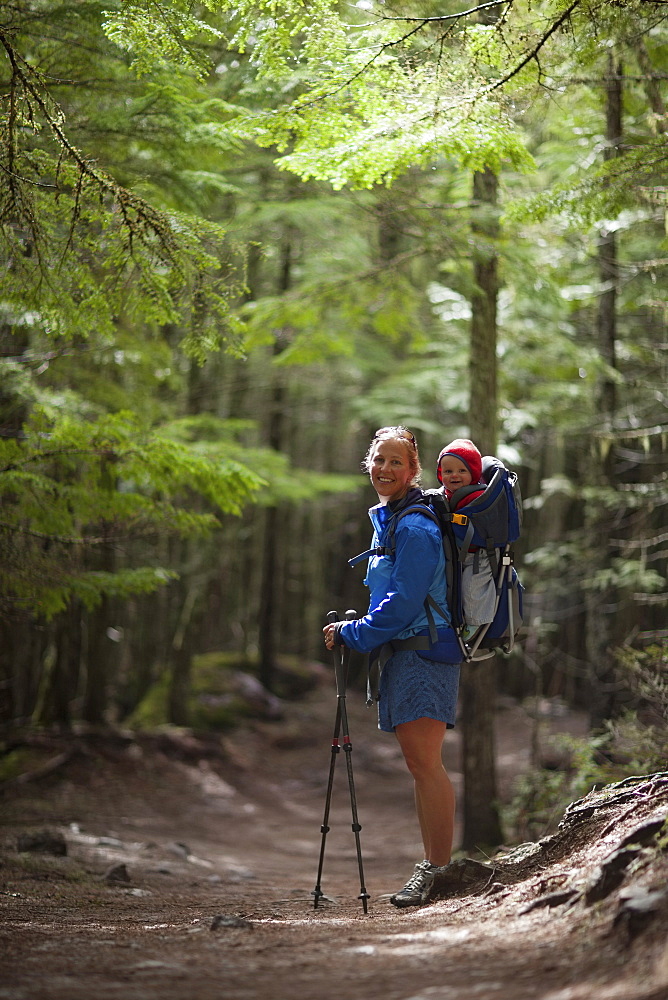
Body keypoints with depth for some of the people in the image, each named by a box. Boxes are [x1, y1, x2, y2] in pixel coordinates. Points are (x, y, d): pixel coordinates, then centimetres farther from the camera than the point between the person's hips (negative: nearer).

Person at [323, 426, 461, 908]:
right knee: (420, 764, 10)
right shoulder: (388, 520, 19)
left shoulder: (414, 527, -13)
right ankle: (433, 867, 13)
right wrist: (356, 632, 19)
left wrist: (352, 634, -9)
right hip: (401, 652, 10)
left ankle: (436, 868, -11)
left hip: (422, 650, -10)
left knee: (425, 762, -13)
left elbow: (403, 602, -18)